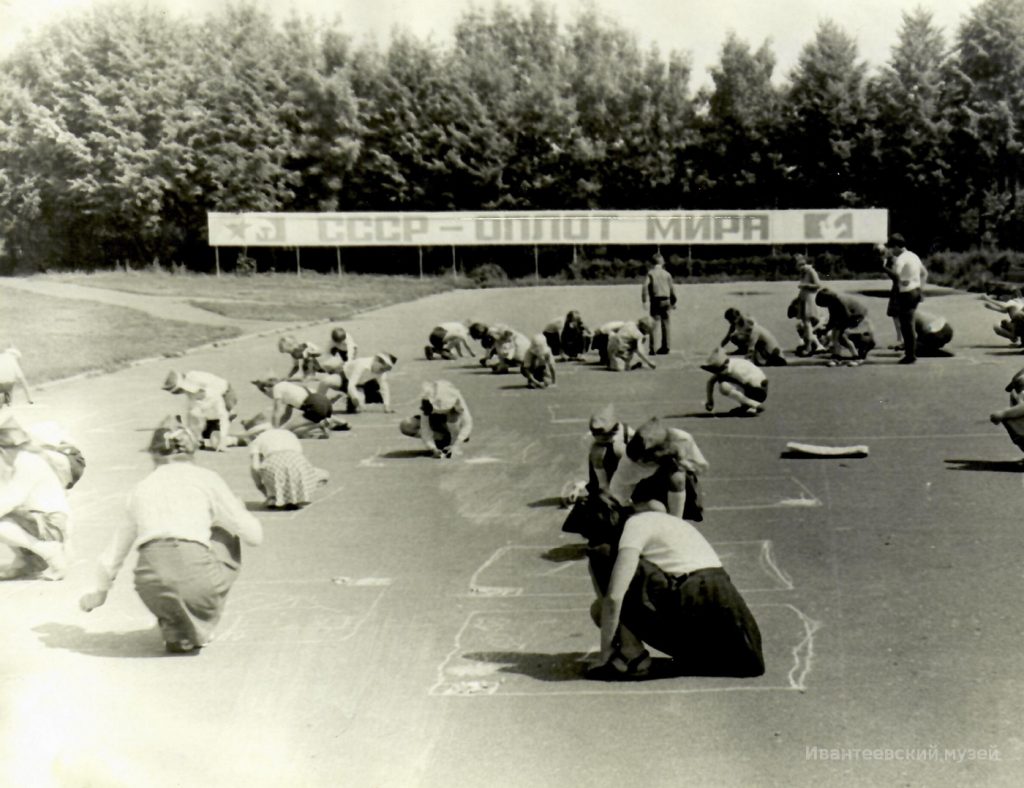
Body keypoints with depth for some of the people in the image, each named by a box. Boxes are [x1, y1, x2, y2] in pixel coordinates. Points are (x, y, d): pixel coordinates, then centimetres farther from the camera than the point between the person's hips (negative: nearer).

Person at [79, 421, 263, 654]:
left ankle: (174, 629, 16)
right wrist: (239, 510, 32)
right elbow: (254, 535, 8)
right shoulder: (205, 478, 13)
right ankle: (198, 628, 23)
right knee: (226, 539, 28)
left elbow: (113, 553, 33)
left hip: (152, 587, 4)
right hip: (197, 579, -4)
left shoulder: (141, 488, 24)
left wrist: (100, 591, 53)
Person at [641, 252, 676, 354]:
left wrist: (644, 301, -10)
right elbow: (672, 289, 9)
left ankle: (652, 348, -11)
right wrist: (673, 302, 18)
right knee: (665, 324, 9)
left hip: (655, 301, -3)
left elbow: (645, 287, -11)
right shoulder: (667, 274, 8)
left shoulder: (650, 273, 0)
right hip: (666, 301, 3)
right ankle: (665, 347, 13)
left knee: (654, 324, -3)